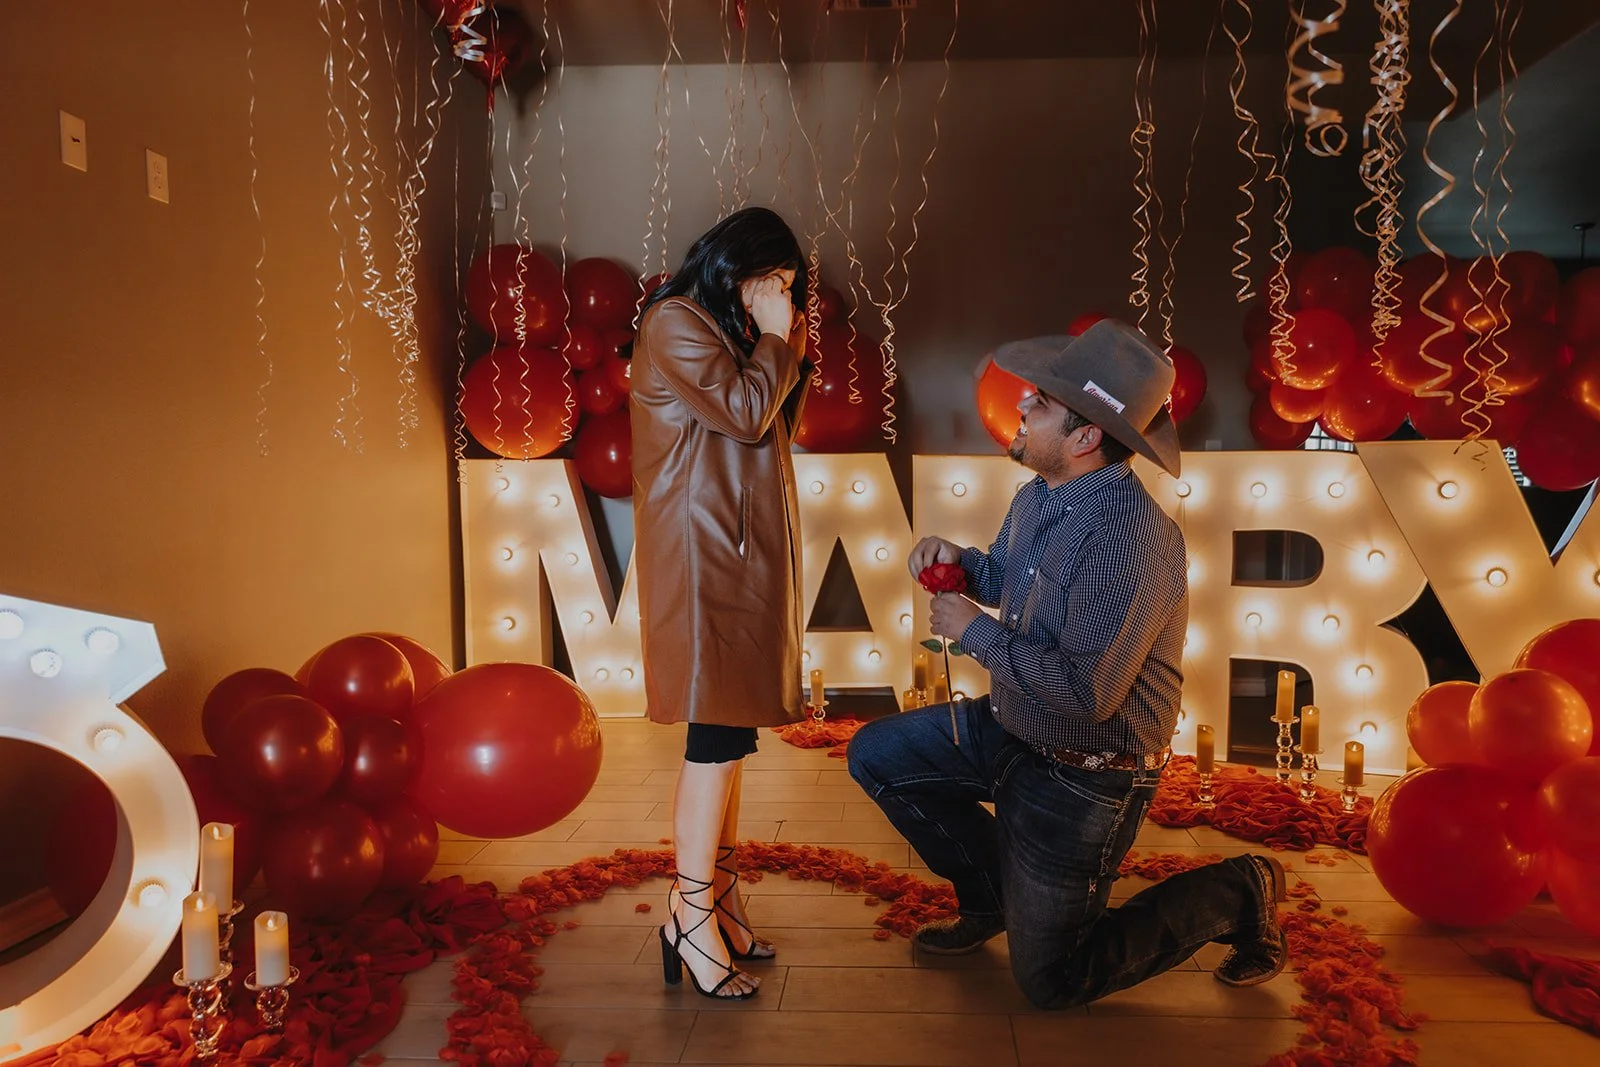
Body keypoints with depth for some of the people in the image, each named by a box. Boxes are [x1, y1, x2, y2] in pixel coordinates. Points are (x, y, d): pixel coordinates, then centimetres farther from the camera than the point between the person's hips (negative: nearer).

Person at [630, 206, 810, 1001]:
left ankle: (721, 898, 16)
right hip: (705, 553, -9)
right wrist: (775, 339, -2)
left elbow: (777, 424, 19)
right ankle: (691, 914, -1)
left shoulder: (727, 331, 22)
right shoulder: (675, 323, -7)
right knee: (720, 730, -10)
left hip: (739, 549, 9)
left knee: (730, 728, 8)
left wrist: (786, 345, 10)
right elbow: (745, 413, -15)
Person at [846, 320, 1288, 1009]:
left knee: (1049, 980, 3)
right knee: (876, 754, 8)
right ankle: (994, 896, 23)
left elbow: (1085, 691, -34)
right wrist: (961, 562, -5)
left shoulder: (1131, 537, -31)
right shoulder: (1039, 496, -2)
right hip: (1010, 726, 8)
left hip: (1083, 776, -8)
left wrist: (974, 631, -22)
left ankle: (1234, 895, 18)